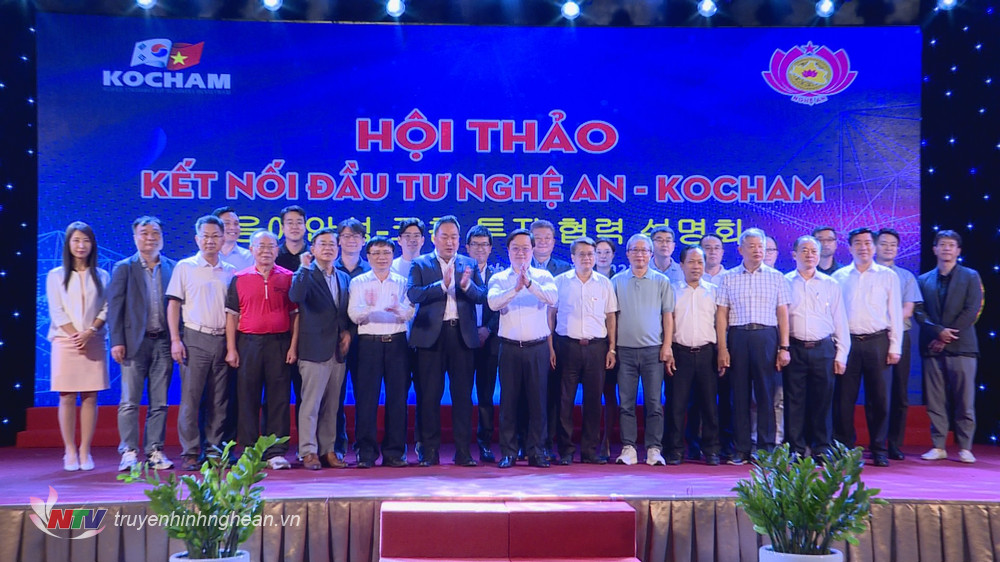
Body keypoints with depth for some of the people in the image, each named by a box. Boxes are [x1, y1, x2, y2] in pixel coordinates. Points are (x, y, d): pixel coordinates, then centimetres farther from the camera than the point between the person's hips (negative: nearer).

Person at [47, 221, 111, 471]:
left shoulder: (101, 276, 9)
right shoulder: (56, 276, 6)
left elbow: (106, 309, 4)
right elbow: (56, 312, 0)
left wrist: (90, 332, -11)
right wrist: (76, 335, -11)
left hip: (94, 343, 1)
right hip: (65, 342, -1)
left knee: (90, 397, 0)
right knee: (67, 398, -1)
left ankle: (85, 451, 6)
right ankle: (70, 451, 5)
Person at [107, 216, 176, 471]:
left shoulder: (172, 268, 8)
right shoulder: (124, 268, 4)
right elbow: (114, 306, 0)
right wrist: (117, 341, -7)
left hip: (163, 342, 2)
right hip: (135, 342, -2)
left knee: (160, 402, 6)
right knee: (130, 402, 0)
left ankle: (155, 451, 13)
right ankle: (129, 452, 6)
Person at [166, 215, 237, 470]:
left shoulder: (230, 272, 12)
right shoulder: (184, 267, 4)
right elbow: (173, 305, 2)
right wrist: (175, 340, -7)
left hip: (222, 340, 3)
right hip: (195, 339, -3)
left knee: (219, 400, 5)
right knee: (190, 397, -3)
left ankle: (215, 450, 13)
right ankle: (190, 453, 4)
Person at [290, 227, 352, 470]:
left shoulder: (344, 278, 16)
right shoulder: (306, 274, -2)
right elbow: (295, 297, -24)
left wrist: (348, 332, 6)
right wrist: (305, 267, -21)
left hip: (338, 349, 5)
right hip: (314, 348, -5)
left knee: (332, 404, 10)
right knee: (310, 403, -4)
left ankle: (328, 450, 18)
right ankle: (309, 452, 4)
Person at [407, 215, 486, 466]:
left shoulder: (470, 264, 12)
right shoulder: (420, 264, 5)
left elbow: (482, 296, 0)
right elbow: (412, 294, -11)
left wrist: (467, 285, -19)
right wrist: (442, 285, -22)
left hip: (462, 334, 2)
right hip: (431, 335, -1)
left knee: (463, 394, 4)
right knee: (430, 396, 4)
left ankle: (463, 451, 12)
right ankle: (430, 451, 13)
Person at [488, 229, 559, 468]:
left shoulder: (543, 276, 6)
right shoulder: (499, 278, 6)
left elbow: (552, 298, -14)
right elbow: (493, 302, -13)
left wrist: (529, 283, -28)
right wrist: (515, 288, -28)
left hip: (538, 347, 0)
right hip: (510, 347, 0)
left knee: (537, 400, 3)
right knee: (509, 400, 4)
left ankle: (536, 451, 13)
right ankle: (508, 452, 12)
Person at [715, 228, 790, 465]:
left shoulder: (776, 277, 10)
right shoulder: (729, 278, 9)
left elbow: (782, 314, 7)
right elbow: (721, 314, 5)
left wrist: (784, 347, -1)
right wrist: (722, 348, -3)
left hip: (766, 336, 0)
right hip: (737, 336, 0)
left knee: (766, 394, 0)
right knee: (739, 394, 3)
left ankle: (767, 448, 8)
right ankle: (740, 449, 9)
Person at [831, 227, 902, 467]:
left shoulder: (888, 276, 7)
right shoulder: (839, 276, 9)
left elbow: (895, 313, 6)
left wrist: (895, 347, -1)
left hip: (877, 342, 0)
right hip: (847, 342, 1)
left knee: (879, 398, 1)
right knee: (843, 398, 2)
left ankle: (879, 450, 12)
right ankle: (844, 448, 12)